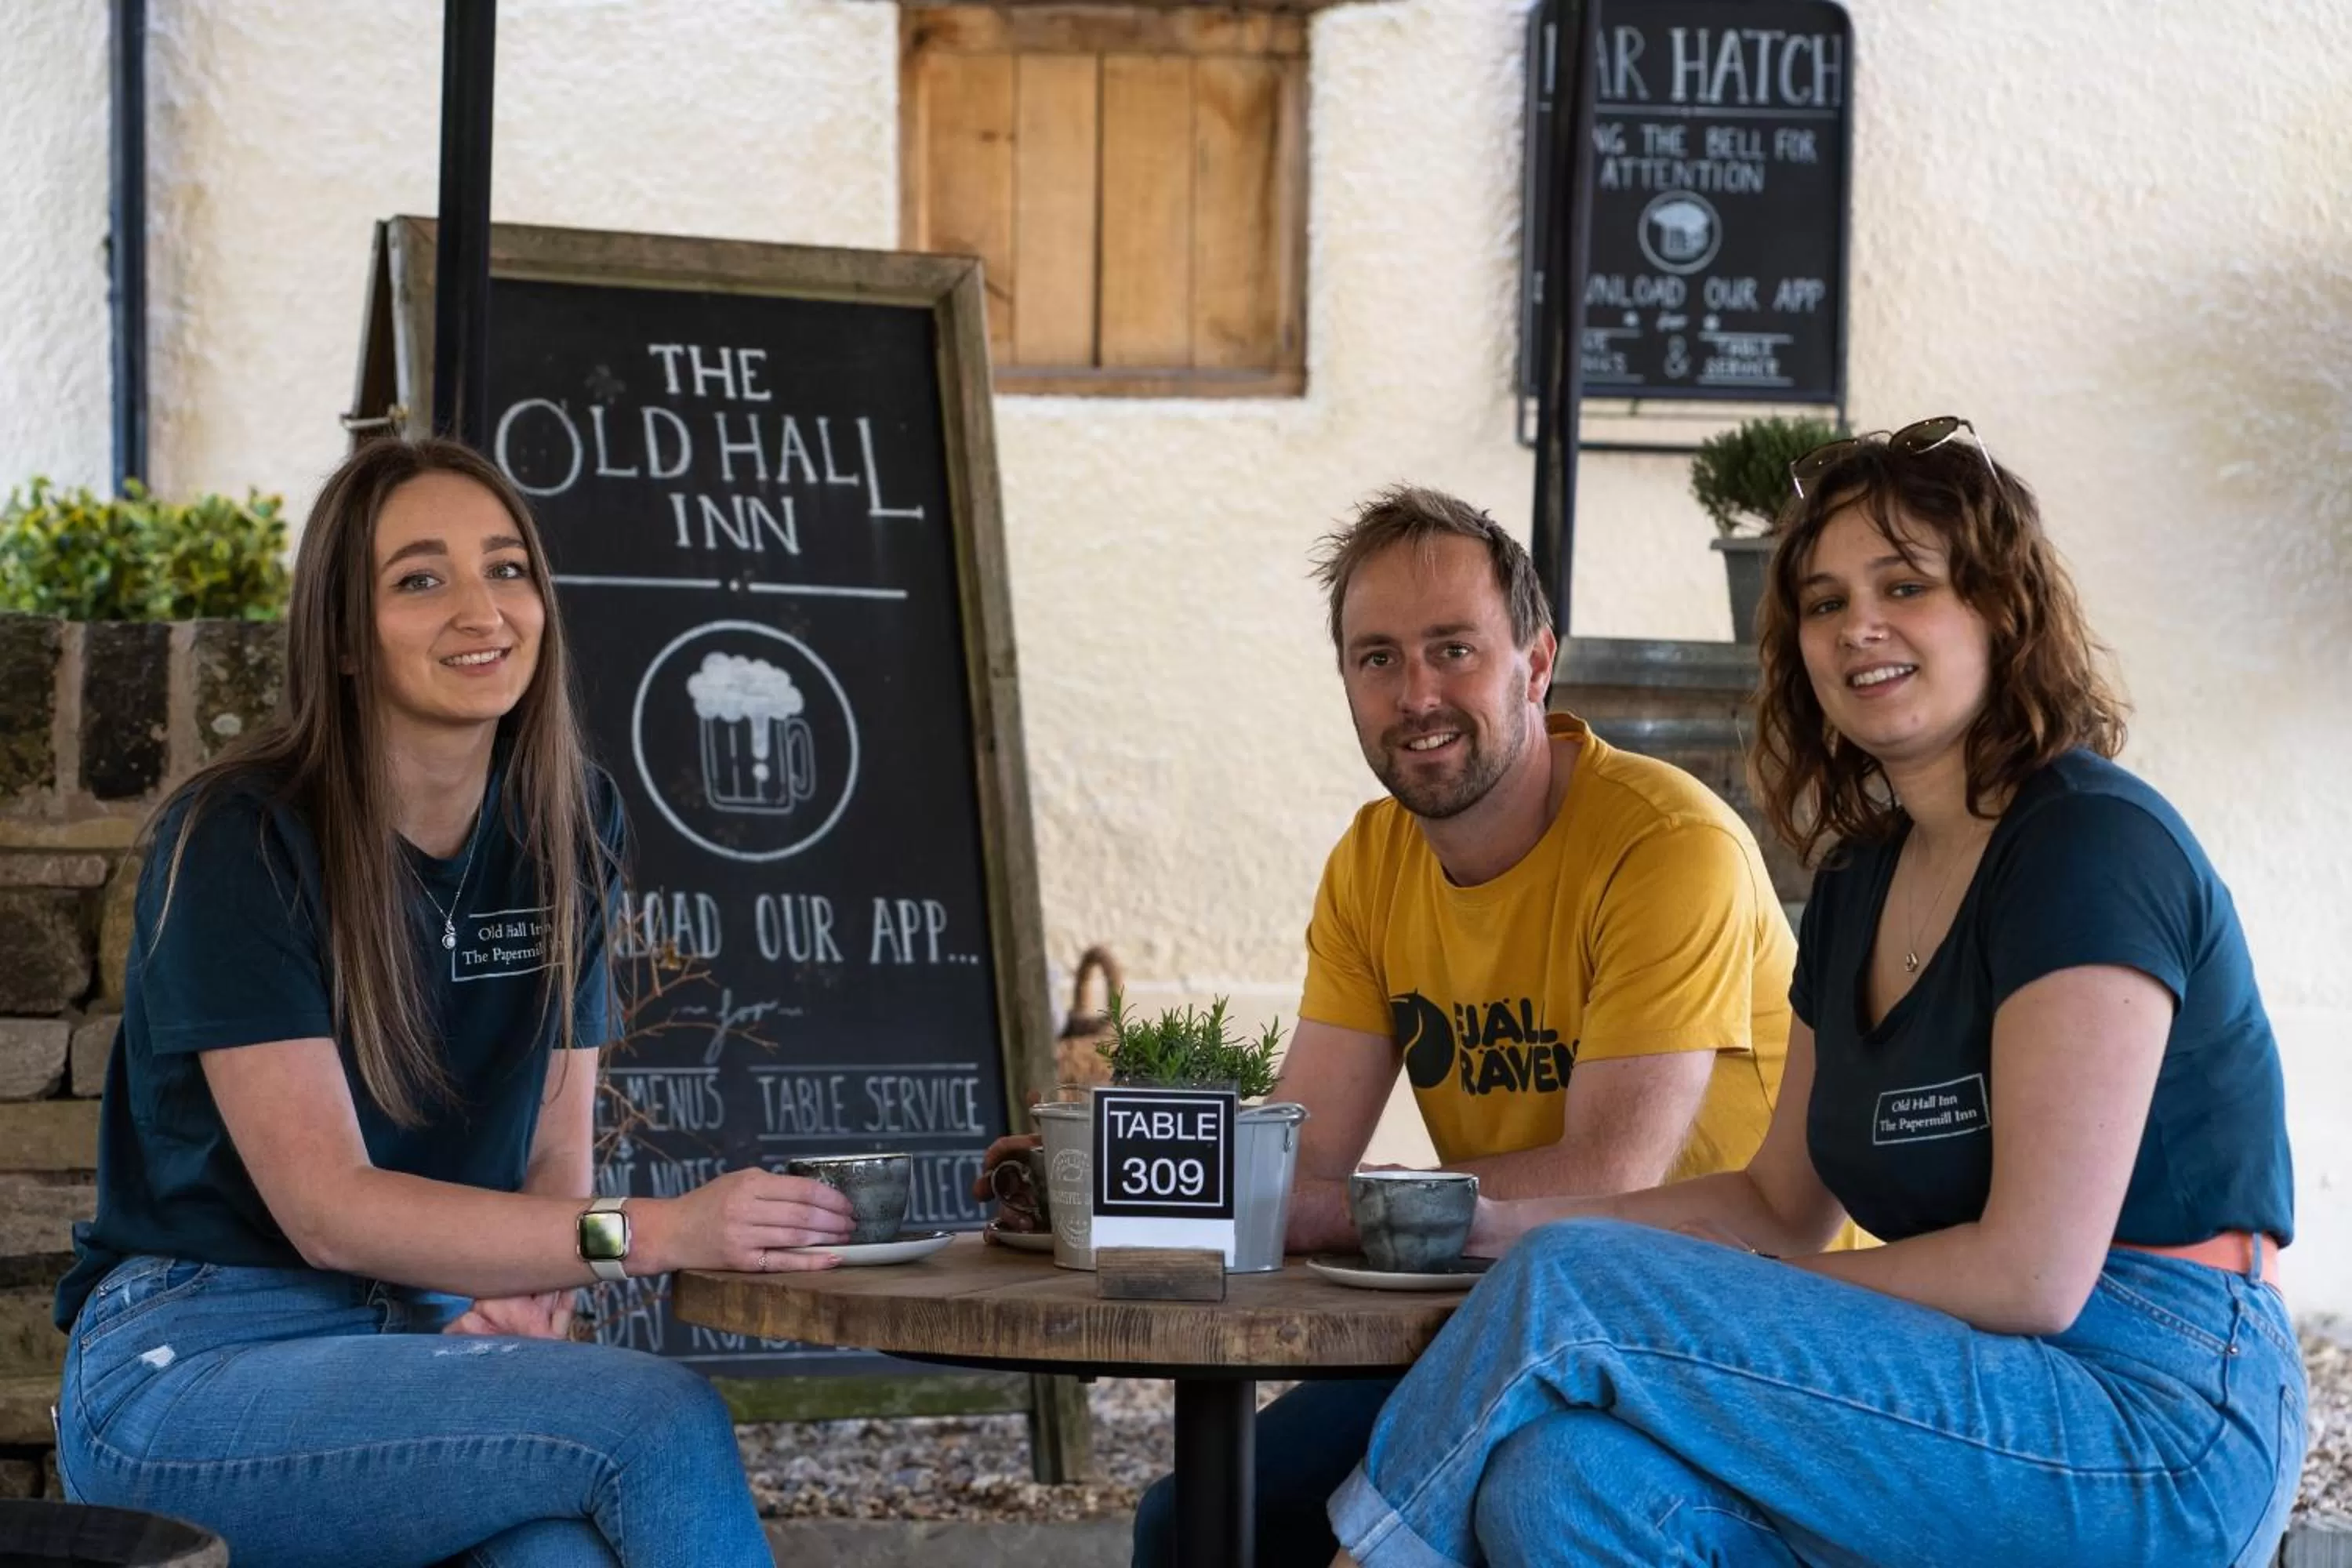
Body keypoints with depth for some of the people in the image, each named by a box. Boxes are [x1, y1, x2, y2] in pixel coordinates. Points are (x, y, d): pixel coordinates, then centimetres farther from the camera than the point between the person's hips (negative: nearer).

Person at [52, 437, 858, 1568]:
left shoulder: (567, 824, 8)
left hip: (420, 1346, 4)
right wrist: (655, 1232, -29)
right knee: (662, 1421, -29)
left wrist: (532, 1295, -13)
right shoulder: (239, 840, -11)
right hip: (186, 1374, -4)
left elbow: (557, 1145, 11)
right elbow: (326, 1207, -19)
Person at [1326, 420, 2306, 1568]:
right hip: (2008, 1402, 7)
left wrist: (1749, 1314, -7)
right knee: (1566, 1474, -23)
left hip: (2163, 1431, -7)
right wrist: (1521, 1225, 6)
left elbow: (2032, 1273, -17)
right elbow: (1782, 1206, 21)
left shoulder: (2095, 844, -12)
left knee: (1572, 1294, -19)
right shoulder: (1859, 887, 15)